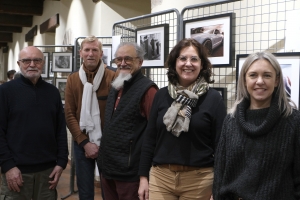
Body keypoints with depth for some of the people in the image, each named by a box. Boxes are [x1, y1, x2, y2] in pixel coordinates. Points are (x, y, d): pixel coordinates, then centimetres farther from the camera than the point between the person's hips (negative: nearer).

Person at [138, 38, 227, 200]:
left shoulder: (213, 98, -3)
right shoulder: (162, 95, 5)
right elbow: (150, 138, 8)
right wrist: (143, 176, 5)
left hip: (199, 179, -2)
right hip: (160, 176, 2)